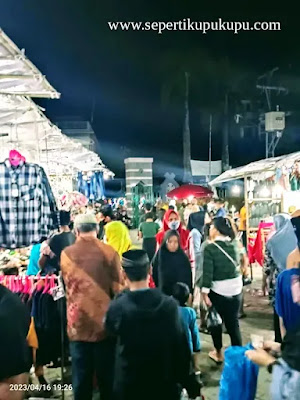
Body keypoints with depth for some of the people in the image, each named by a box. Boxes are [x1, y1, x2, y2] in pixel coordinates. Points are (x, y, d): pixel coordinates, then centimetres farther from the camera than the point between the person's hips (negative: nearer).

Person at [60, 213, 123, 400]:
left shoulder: (66, 254, -3)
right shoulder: (109, 252, -10)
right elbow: (118, 287, -5)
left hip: (77, 322, 2)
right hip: (104, 321, -1)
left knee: (81, 374, 13)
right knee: (106, 373, 13)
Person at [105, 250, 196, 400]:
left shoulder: (117, 307, -19)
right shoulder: (169, 304, -16)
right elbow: (180, 345, -9)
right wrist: (181, 378, 6)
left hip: (129, 384, -1)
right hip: (164, 382, 1)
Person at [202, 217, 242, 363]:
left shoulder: (210, 248, -14)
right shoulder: (233, 245, 0)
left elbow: (207, 272, -16)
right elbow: (237, 264, 8)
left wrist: (205, 293, -12)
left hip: (218, 290, -4)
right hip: (236, 288, 4)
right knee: (233, 323, 12)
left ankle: (218, 353, 27)